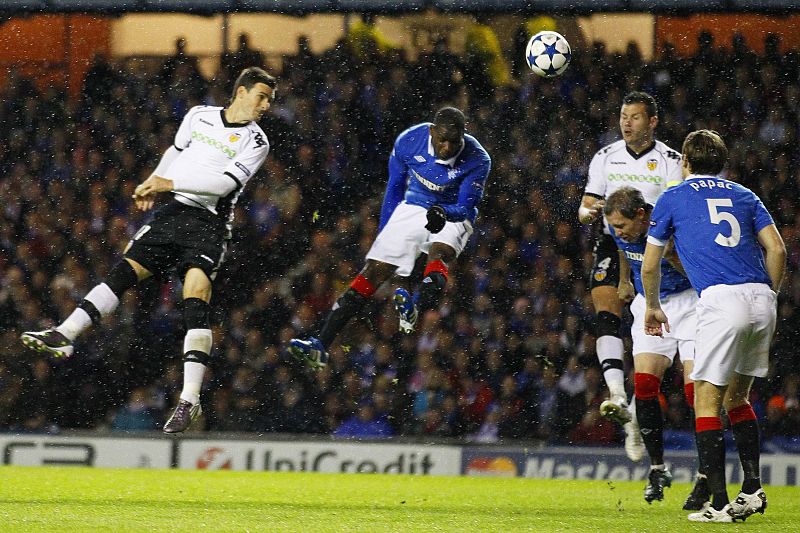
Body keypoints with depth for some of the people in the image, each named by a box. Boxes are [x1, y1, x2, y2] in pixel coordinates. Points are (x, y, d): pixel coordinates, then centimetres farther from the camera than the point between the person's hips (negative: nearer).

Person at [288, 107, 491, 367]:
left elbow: (466, 208, -20)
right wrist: (383, 233, 9)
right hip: (412, 208, 2)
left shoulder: (477, 160, -23)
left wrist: (443, 214, -43)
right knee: (374, 270, -9)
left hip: (452, 215, -2)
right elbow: (394, 188, 1)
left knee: (439, 252, -36)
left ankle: (415, 310, -64)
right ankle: (320, 345, -12)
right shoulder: (409, 141, -16)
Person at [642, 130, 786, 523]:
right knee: (737, 397, 20)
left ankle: (719, 503, -8)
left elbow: (650, 266, 20)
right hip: (761, 300, 5)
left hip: (722, 299, -5)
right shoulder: (744, 196, 23)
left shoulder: (672, 199, 14)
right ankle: (753, 490, 12)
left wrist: (653, 307, 36)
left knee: (707, 402, 0)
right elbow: (776, 249, 12)